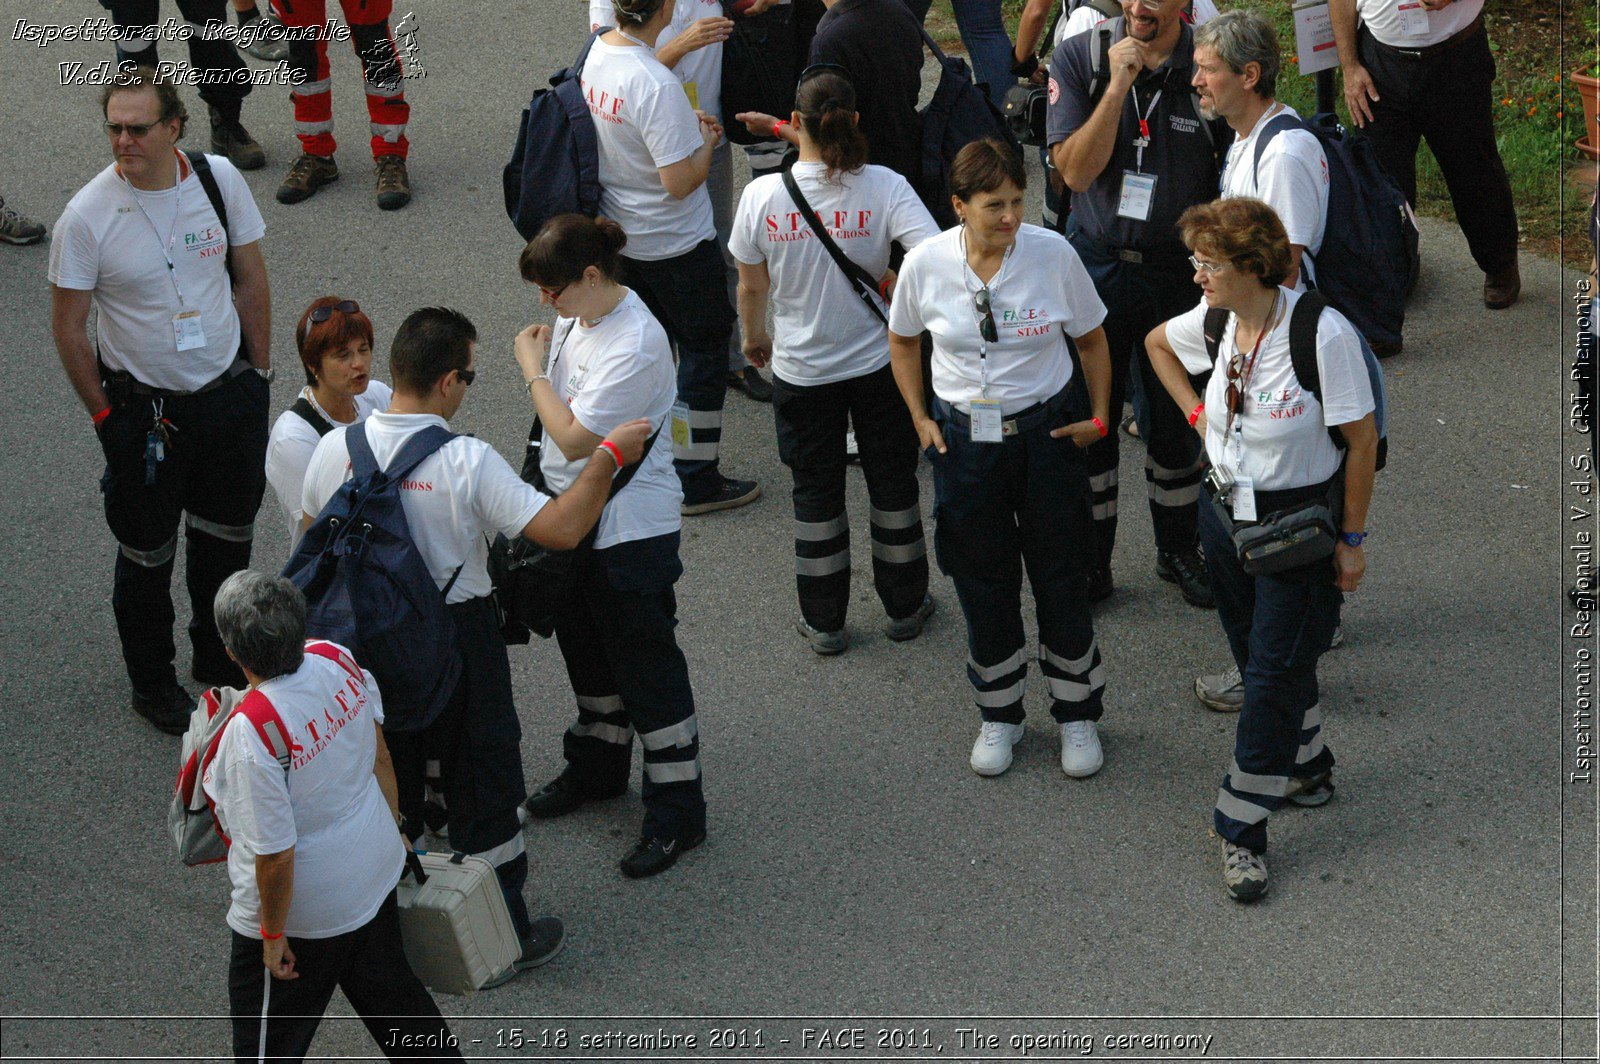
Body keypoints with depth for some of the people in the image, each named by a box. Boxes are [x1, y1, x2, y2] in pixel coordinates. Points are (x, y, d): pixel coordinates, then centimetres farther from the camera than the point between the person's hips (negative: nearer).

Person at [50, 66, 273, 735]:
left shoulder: (218, 178, -9)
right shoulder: (87, 216, -19)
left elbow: (249, 277, 4)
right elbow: (68, 328, -10)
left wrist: (259, 371, 7)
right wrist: (104, 416, -7)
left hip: (230, 396, 3)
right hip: (143, 407, -3)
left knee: (227, 535, 19)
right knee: (147, 554, 10)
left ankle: (219, 659, 42)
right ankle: (152, 681, 32)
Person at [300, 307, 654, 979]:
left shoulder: (335, 449, -9)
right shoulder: (468, 463, -24)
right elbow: (562, 529, -25)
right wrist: (610, 456, -13)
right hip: (456, 640, -4)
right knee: (481, 790, 12)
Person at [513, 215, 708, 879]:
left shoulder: (635, 345, -28)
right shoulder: (581, 314, 0)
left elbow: (573, 437, -27)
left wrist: (532, 366, -18)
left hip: (632, 531, -9)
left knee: (645, 663, 1)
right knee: (587, 649, 24)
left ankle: (676, 811, 12)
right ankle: (597, 767, 45)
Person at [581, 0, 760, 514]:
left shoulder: (597, 53, -5)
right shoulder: (658, 87, -31)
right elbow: (680, 182, -28)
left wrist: (686, 125, 7)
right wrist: (707, 142, -10)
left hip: (621, 235, 8)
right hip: (676, 242, -8)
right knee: (704, 352, 7)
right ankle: (696, 481, 14)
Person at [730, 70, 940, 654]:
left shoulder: (762, 194, -16)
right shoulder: (883, 187, -18)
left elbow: (751, 285, -4)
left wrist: (754, 336, 16)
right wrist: (894, 284, -6)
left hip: (801, 370, 0)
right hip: (879, 360, 0)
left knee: (816, 492, 16)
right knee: (892, 481, 19)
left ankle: (823, 622, 26)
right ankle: (904, 606, 33)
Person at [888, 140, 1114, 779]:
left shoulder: (1052, 254, -14)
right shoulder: (927, 264, -11)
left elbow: (1091, 340, 2)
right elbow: (902, 341, 9)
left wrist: (1100, 418, 0)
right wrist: (920, 418, 4)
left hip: (1044, 433, -1)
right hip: (964, 438, 1)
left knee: (1061, 582, 7)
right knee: (983, 587, 11)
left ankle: (1077, 714, 26)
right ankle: (998, 715, 30)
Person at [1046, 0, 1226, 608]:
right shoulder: (1079, 57, -9)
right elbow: (1076, 170, -16)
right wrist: (1119, 85, -24)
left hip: (1177, 268, 0)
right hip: (1096, 262, 0)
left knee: (1174, 420, 14)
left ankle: (1178, 551, 34)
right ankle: (1090, 559, 26)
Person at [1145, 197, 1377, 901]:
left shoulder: (1322, 333, -25)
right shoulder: (1215, 321, -7)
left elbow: (1362, 439, -16)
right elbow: (1156, 342, 18)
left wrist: (1352, 538, -10)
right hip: (1225, 514, 6)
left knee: (1276, 672, -2)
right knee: (1254, 655, 19)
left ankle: (1242, 828, 7)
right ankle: (1308, 767, 43)